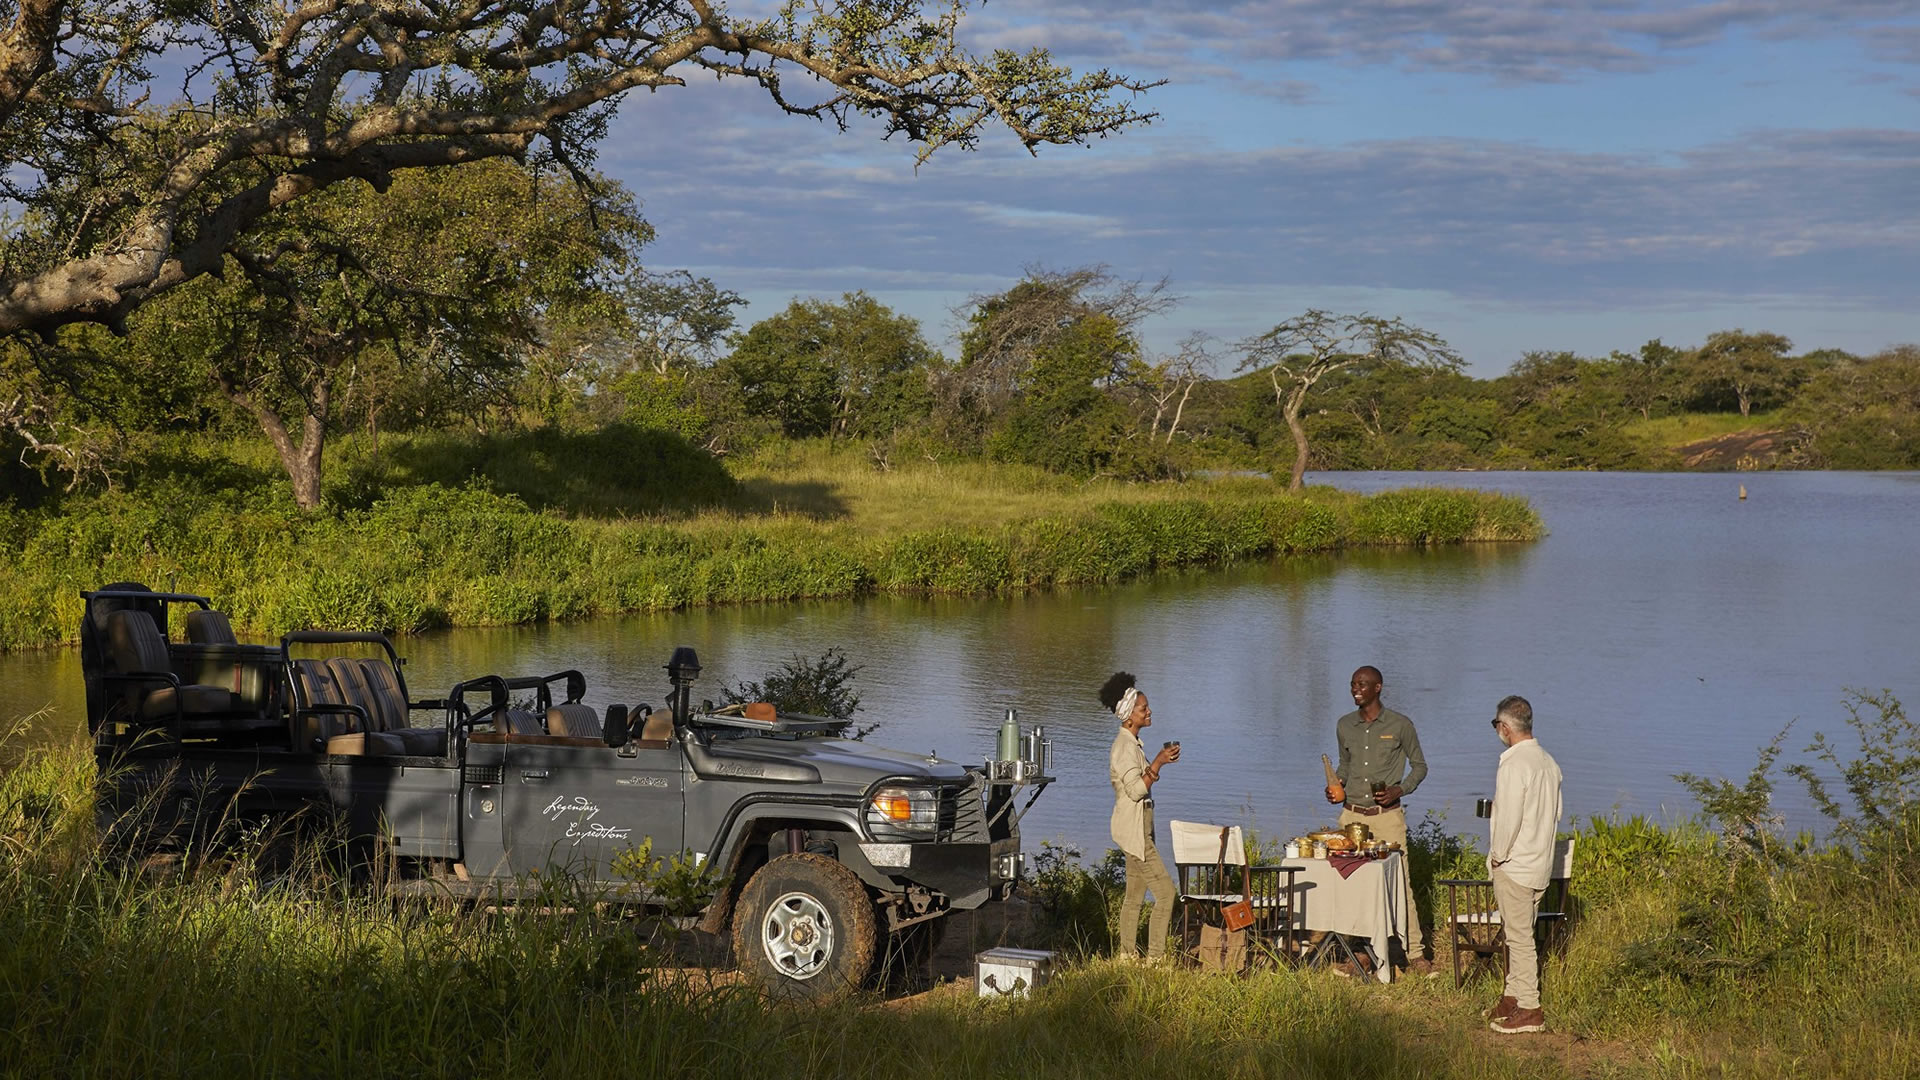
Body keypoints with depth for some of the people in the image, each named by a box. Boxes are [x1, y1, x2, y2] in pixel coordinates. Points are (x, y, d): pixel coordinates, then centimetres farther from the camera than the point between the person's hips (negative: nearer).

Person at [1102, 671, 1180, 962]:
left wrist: (1161, 760, 11)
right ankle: (1155, 957, -11)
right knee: (1165, 892, -12)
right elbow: (1136, 789, -23)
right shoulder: (1124, 746, -17)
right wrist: (1158, 763, -23)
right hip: (1133, 829, -11)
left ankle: (1127, 955, 19)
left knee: (1135, 895, 14)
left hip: (1139, 827, 11)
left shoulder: (1132, 743, 14)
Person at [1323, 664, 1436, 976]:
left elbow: (1419, 765, 6)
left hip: (1387, 815, -4)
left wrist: (1400, 790, -10)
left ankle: (1415, 953, -2)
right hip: (1351, 814, 4)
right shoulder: (1344, 726, 8)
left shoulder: (1400, 725, -3)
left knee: (1399, 881, -6)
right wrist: (1335, 785, 3)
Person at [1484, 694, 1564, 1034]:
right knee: (1519, 933, 17)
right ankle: (1513, 996, 25)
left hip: (1513, 865, -9)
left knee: (1519, 936, -4)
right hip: (1541, 862, 9)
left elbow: (1509, 817, -22)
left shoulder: (1514, 764, -19)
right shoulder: (1548, 761, 9)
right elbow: (1555, 812, 15)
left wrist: (1498, 855, -10)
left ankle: (1529, 1009, -1)